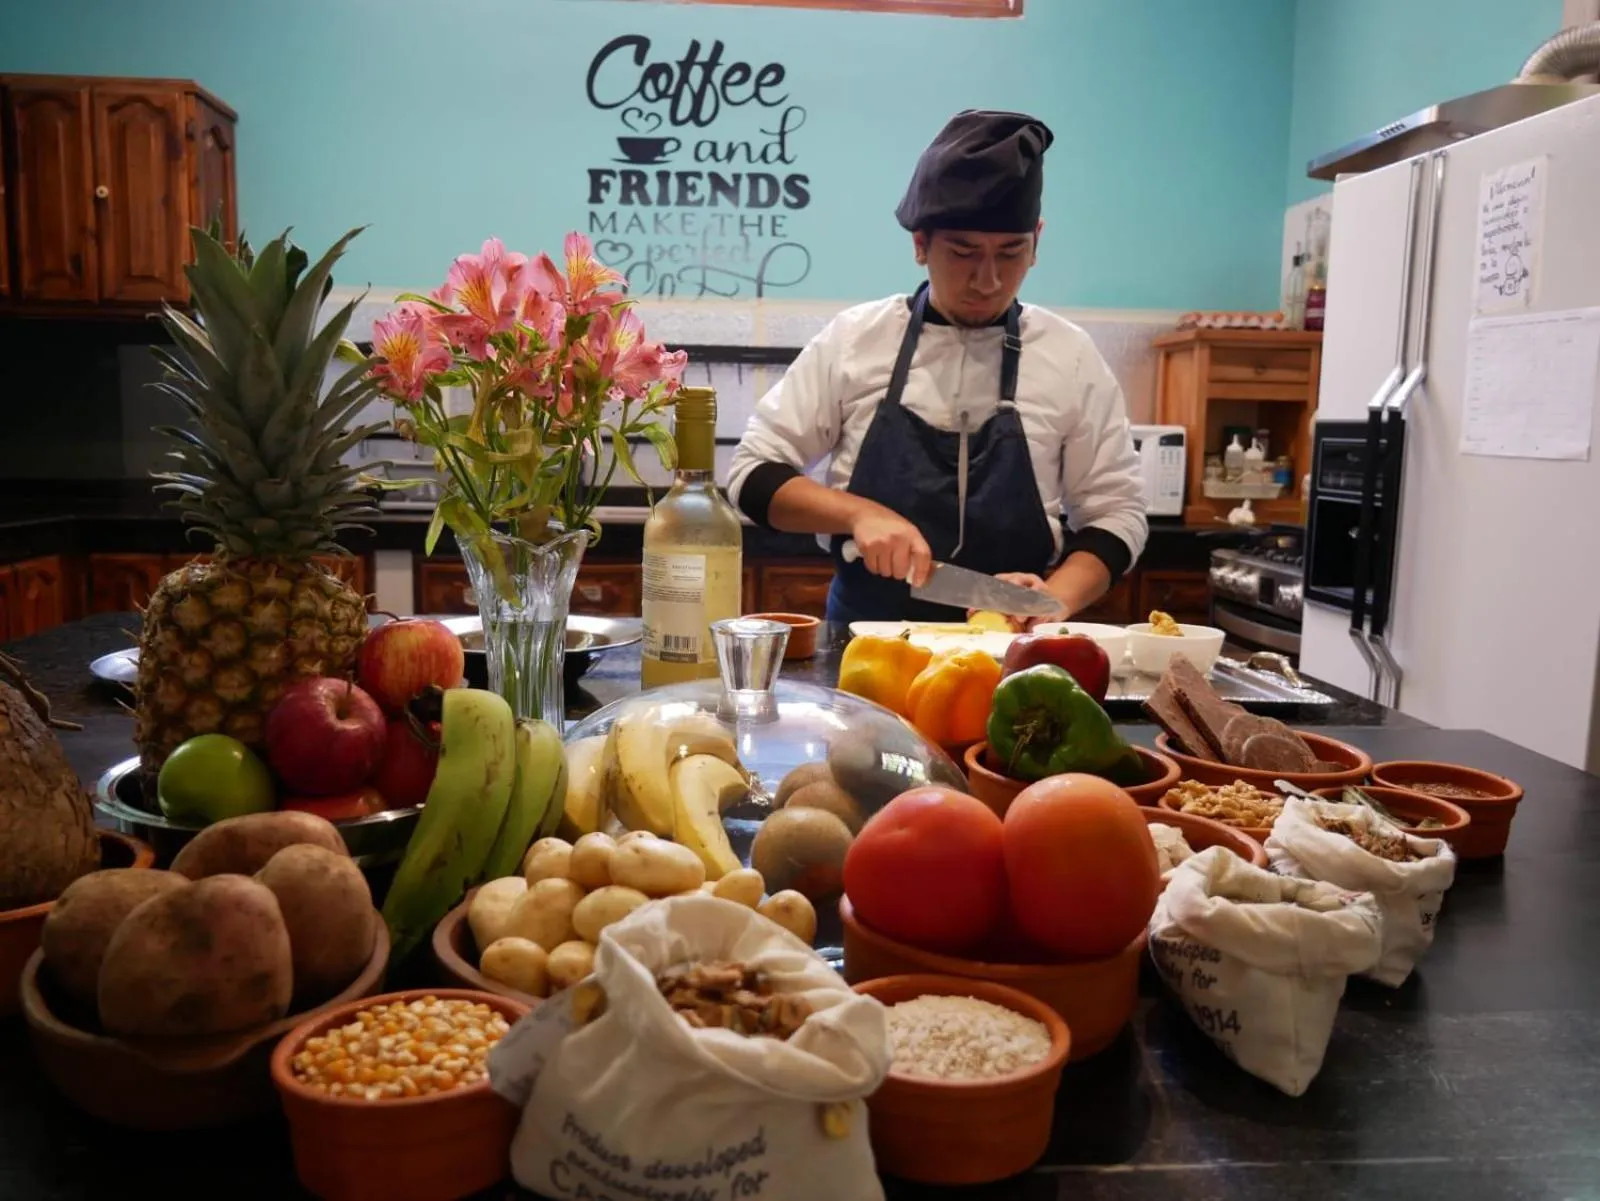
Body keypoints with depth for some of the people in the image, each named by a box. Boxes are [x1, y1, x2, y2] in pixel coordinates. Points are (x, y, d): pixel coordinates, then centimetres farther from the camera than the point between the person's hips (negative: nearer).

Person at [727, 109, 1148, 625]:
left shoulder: (1071, 357, 1)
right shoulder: (853, 339, 0)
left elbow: (1115, 514, 5)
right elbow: (754, 474, 2)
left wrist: (1055, 599, -13)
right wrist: (859, 513, -14)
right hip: (865, 641, -1)